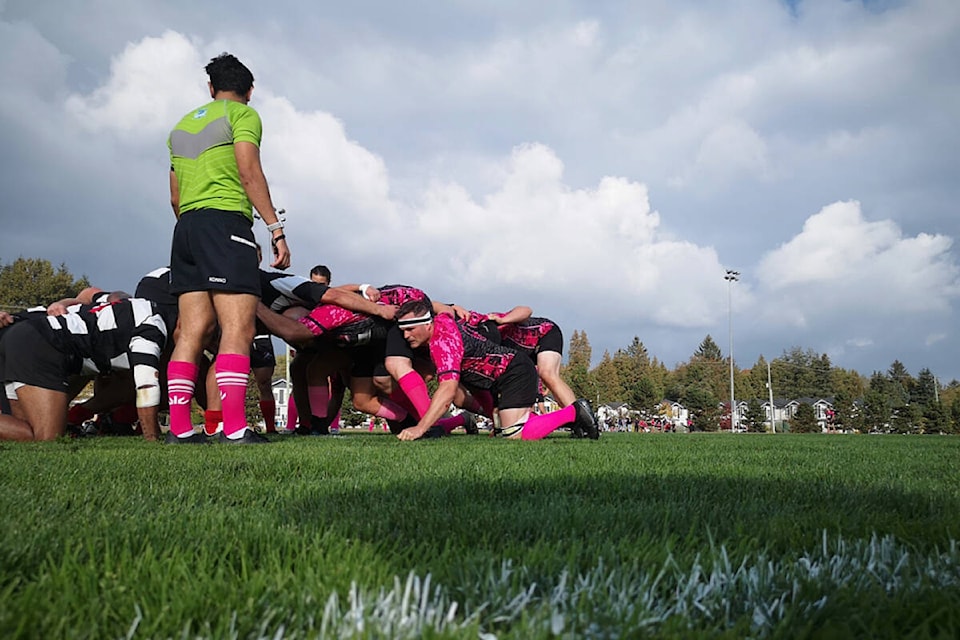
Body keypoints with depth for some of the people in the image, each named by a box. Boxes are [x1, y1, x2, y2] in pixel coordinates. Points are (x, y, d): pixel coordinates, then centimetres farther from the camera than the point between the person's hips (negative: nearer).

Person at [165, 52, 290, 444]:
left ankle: (179, 428, 1)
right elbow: (249, 174, -9)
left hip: (185, 227, 8)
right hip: (225, 223, -7)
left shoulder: (182, 125, 26)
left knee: (193, 330, 4)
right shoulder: (243, 114, 4)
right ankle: (235, 428, -22)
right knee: (238, 328, -13)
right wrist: (275, 228, -11)